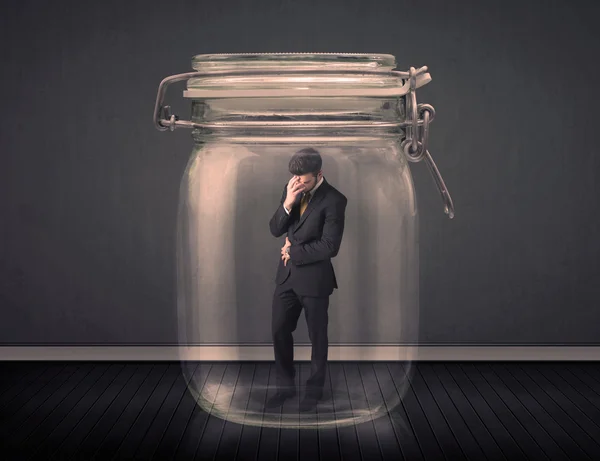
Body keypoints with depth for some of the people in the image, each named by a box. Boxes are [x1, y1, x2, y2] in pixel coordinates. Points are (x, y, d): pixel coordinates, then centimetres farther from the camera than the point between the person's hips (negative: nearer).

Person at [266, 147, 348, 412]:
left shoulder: (334, 200, -16)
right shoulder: (292, 189, 2)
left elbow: (330, 246, -21)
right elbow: (275, 230, 1)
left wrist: (293, 251, -11)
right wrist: (287, 203, -17)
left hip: (314, 277, -6)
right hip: (287, 273, 6)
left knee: (317, 337, 11)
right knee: (279, 330, 11)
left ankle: (314, 389, 30)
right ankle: (285, 386, 29)